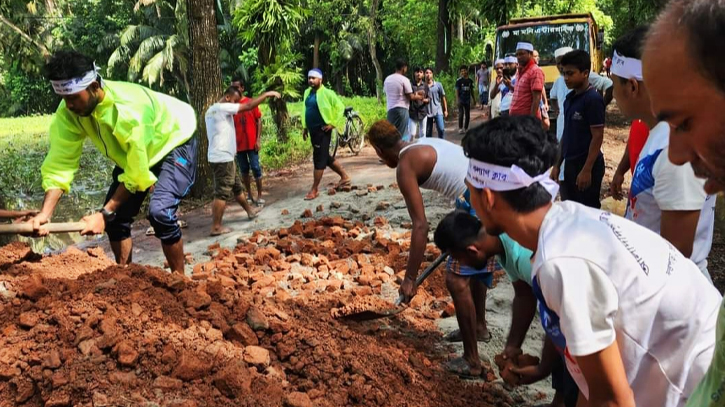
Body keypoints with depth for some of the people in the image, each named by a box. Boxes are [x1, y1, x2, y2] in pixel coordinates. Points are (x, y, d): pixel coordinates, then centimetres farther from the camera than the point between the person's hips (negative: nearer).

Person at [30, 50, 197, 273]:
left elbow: (136, 172, -31)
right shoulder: (68, 113, -19)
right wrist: (45, 213, -32)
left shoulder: (129, 109, -38)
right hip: (132, 153, 7)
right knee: (116, 216, 1)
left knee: (159, 211, -25)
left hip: (175, 142, -7)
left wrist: (104, 214, -30)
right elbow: (59, 163, -20)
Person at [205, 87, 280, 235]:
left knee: (237, 187, 22)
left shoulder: (212, 110, 15)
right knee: (222, 193, -6)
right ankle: (216, 227, -3)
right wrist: (267, 94, -8)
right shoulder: (223, 108, -14)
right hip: (223, 158, -10)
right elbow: (248, 106, -16)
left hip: (219, 156, 10)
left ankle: (250, 211, 37)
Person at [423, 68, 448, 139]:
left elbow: (443, 98, 6)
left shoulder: (438, 85, 1)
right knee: (428, 133, 6)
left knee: (441, 129, -10)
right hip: (427, 112, 1)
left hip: (438, 111, -1)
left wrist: (445, 110, 5)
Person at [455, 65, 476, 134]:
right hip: (461, 100, -4)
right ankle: (460, 128, 0)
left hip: (467, 100, 4)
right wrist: (457, 99, -15)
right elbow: (457, 90, -7)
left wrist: (474, 99, 15)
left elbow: (471, 90, 14)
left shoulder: (470, 81, 7)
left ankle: (466, 128, 18)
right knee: (461, 114, -7)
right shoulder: (459, 80, -6)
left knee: (467, 115, 8)